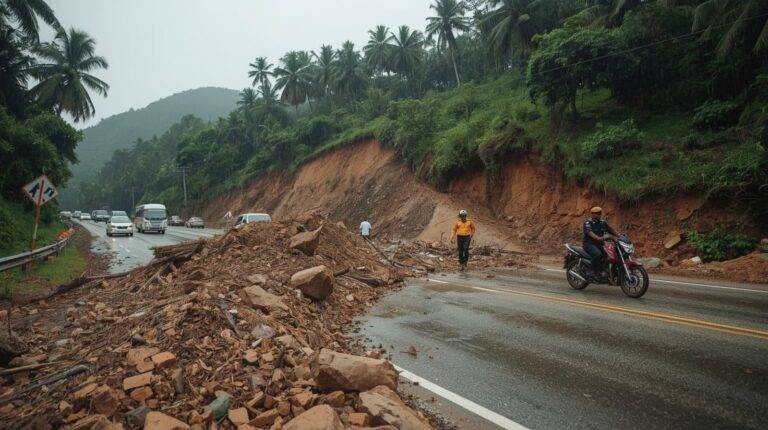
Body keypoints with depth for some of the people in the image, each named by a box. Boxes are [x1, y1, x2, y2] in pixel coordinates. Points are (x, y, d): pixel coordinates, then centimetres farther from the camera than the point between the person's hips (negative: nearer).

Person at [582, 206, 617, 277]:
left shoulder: (602, 222, 12)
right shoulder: (588, 222, -10)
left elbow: (611, 230, 12)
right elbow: (589, 232, -25)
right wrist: (598, 238, -40)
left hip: (599, 244, 7)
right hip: (589, 244, -7)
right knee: (598, 254, -35)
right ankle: (594, 271, -19)